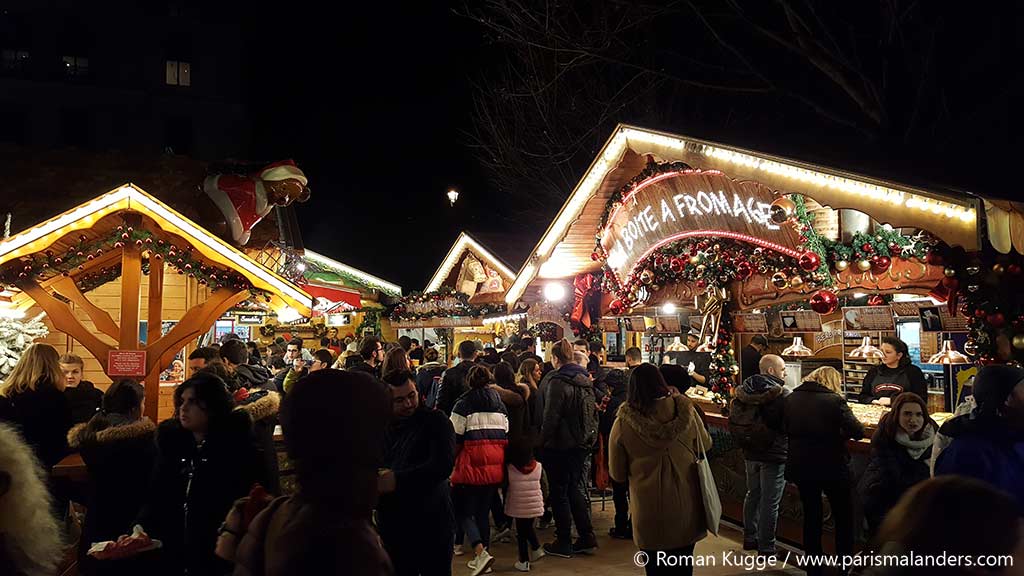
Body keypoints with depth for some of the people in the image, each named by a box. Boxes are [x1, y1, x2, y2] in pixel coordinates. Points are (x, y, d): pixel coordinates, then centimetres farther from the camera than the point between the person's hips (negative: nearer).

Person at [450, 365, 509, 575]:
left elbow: (456, 438, -7)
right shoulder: (500, 404, 12)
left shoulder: (464, 403, -4)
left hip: (472, 465, -5)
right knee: (483, 512, 15)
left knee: (463, 511, 4)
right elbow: (506, 436, 12)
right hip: (495, 467, 5)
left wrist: (452, 462, 4)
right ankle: (481, 558, 20)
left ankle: (481, 552, -13)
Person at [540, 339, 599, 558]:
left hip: (561, 445, -8)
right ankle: (587, 538, 19)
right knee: (575, 488, 18)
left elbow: (551, 417, -18)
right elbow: (593, 411, 14)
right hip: (583, 443, 8)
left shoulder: (558, 382, -17)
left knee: (559, 493, 4)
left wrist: (543, 442, -11)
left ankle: (564, 543, 12)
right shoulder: (585, 379, 7)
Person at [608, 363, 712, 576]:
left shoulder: (623, 423, -15)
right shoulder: (685, 410, -11)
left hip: (650, 512, -2)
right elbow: (706, 444, 9)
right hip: (686, 505, 2)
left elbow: (617, 474, -4)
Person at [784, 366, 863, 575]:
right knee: (843, 518, 14)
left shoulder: (790, 399, 1)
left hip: (800, 466, 4)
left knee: (811, 515, 18)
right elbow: (857, 432, -14)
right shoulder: (834, 400, -14)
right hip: (832, 467, -4)